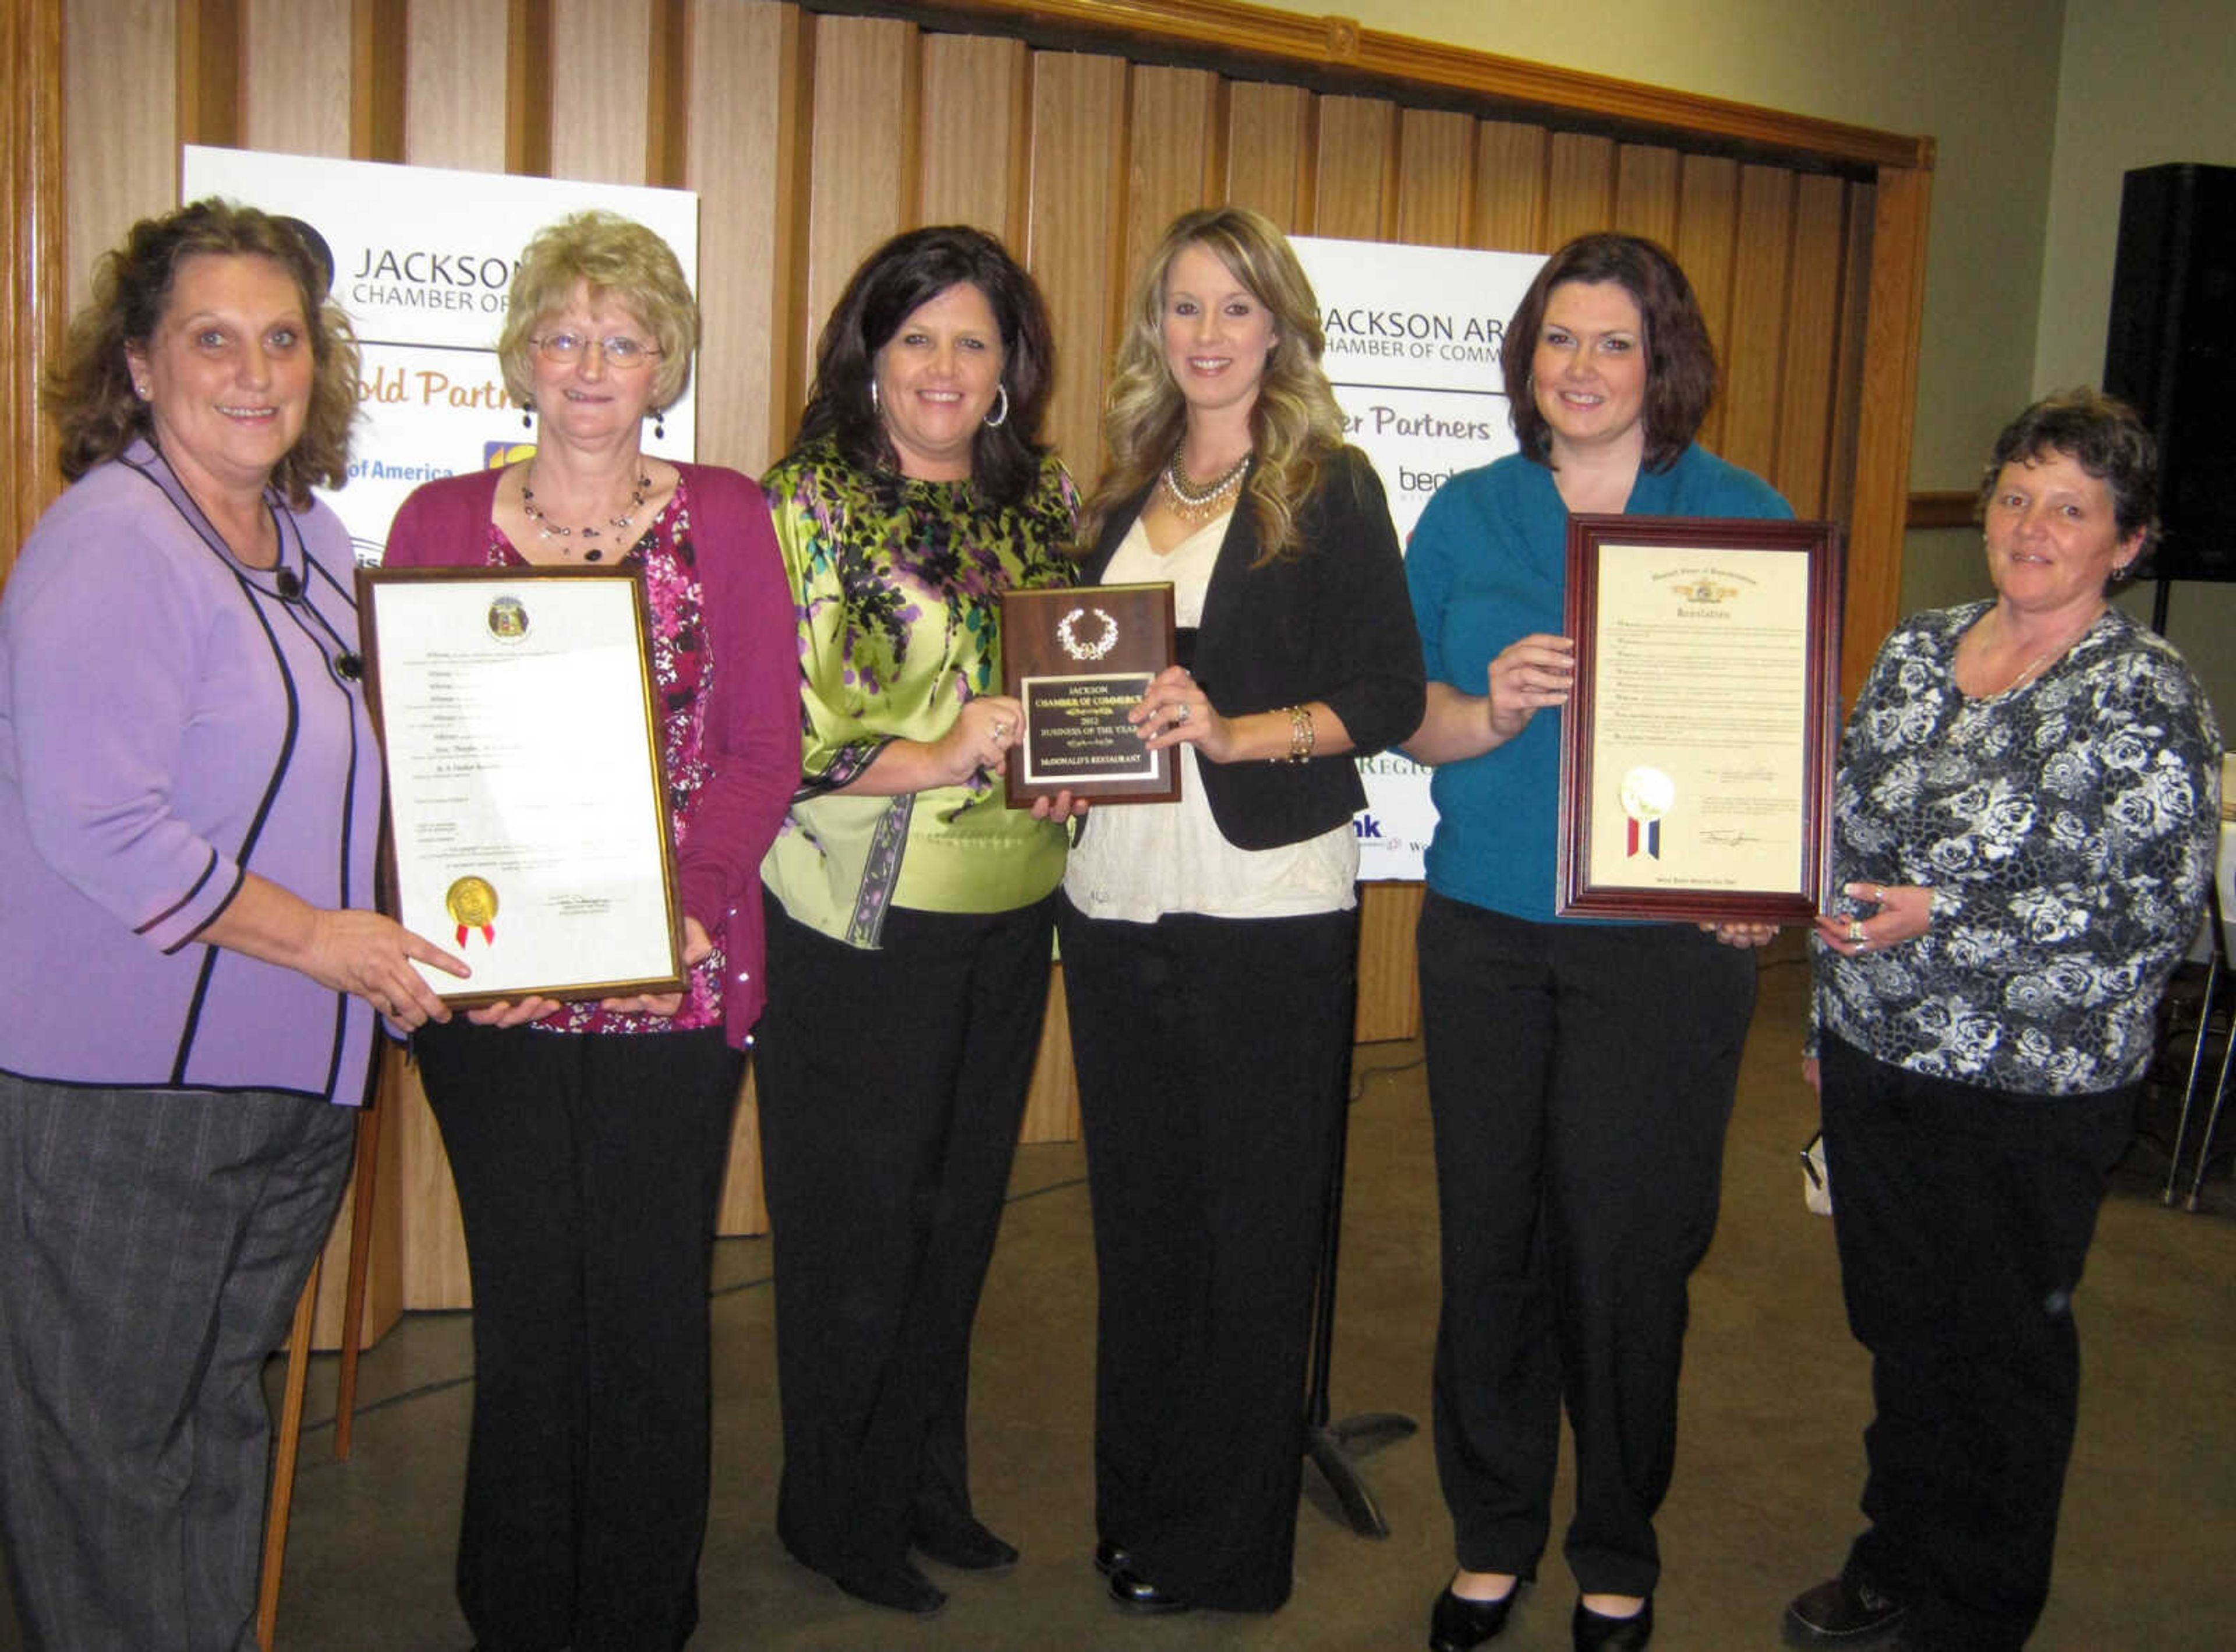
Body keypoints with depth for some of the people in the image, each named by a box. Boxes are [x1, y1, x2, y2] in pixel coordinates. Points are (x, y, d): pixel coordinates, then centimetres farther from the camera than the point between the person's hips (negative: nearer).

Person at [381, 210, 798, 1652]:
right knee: (526, 1303, 7)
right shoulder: (438, 519, 9)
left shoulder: (723, 516, 5)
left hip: (677, 977, -1)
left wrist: (683, 899, -14)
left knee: (653, 1303, 5)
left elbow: (766, 749, 0)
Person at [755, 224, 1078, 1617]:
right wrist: (932, 759, -21)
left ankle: (929, 1481, 34)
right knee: (858, 1228, 6)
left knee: (962, 1212, 16)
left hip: (1011, 917, 5)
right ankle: (840, 1514, 26)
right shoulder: (807, 499, -8)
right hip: (860, 923, -5)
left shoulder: (1045, 497, 9)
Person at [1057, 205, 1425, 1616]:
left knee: (1252, 1217, 4)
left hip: (1266, 905, -5)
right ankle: (1138, 1509, 29)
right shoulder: (1127, 492, 14)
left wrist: (1231, 730, -21)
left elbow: (1392, 697, -8)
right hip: (1117, 896, 5)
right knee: (1140, 1204, 13)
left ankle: (1225, 1546, 20)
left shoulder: (1330, 487, -3)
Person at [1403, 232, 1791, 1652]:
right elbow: (1403, 713, 5)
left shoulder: (1744, 516, 2)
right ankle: (1494, 1535, 29)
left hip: (1665, 939, -2)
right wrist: (1490, 712, -16)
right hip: (1486, 930, 2)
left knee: (1624, 1247, 4)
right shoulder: (1465, 515, 8)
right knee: (1488, 1232, 9)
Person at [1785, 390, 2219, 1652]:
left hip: (2030, 1093, -5)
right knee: (1898, 1324, 18)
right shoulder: (1914, 656, 7)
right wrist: (1830, 1023, 15)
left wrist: (1946, 920, -21)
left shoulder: (2148, 696, -11)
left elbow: (2159, 917, -16)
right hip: (1878, 1062, 6)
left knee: (1999, 1351, 9)